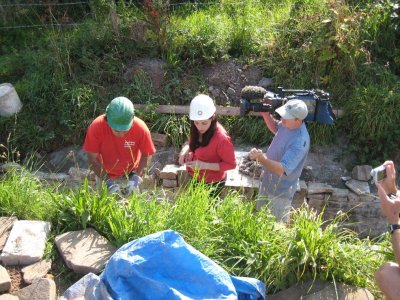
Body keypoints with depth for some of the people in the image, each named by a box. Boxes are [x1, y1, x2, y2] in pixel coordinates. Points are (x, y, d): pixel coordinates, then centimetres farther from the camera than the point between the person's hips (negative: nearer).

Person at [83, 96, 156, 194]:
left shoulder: (141, 128, -29)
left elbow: (147, 155, -15)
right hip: (105, 174, 0)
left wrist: (137, 177, -27)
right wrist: (108, 181, -30)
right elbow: (92, 159, -21)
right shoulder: (96, 127, -29)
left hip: (130, 173, 0)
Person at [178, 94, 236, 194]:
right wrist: (186, 148, -12)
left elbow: (231, 164, -22)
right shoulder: (197, 131, -10)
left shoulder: (221, 138, -32)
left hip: (211, 184, -7)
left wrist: (205, 165, -31)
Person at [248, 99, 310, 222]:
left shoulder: (299, 142, -37)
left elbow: (283, 169, -40)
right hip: (268, 182, 9)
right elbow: (275, 128, 12)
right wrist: (266, 114, -5)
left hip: (281, 191, -8)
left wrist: (262, 158, -54)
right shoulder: (288, 124, -12)